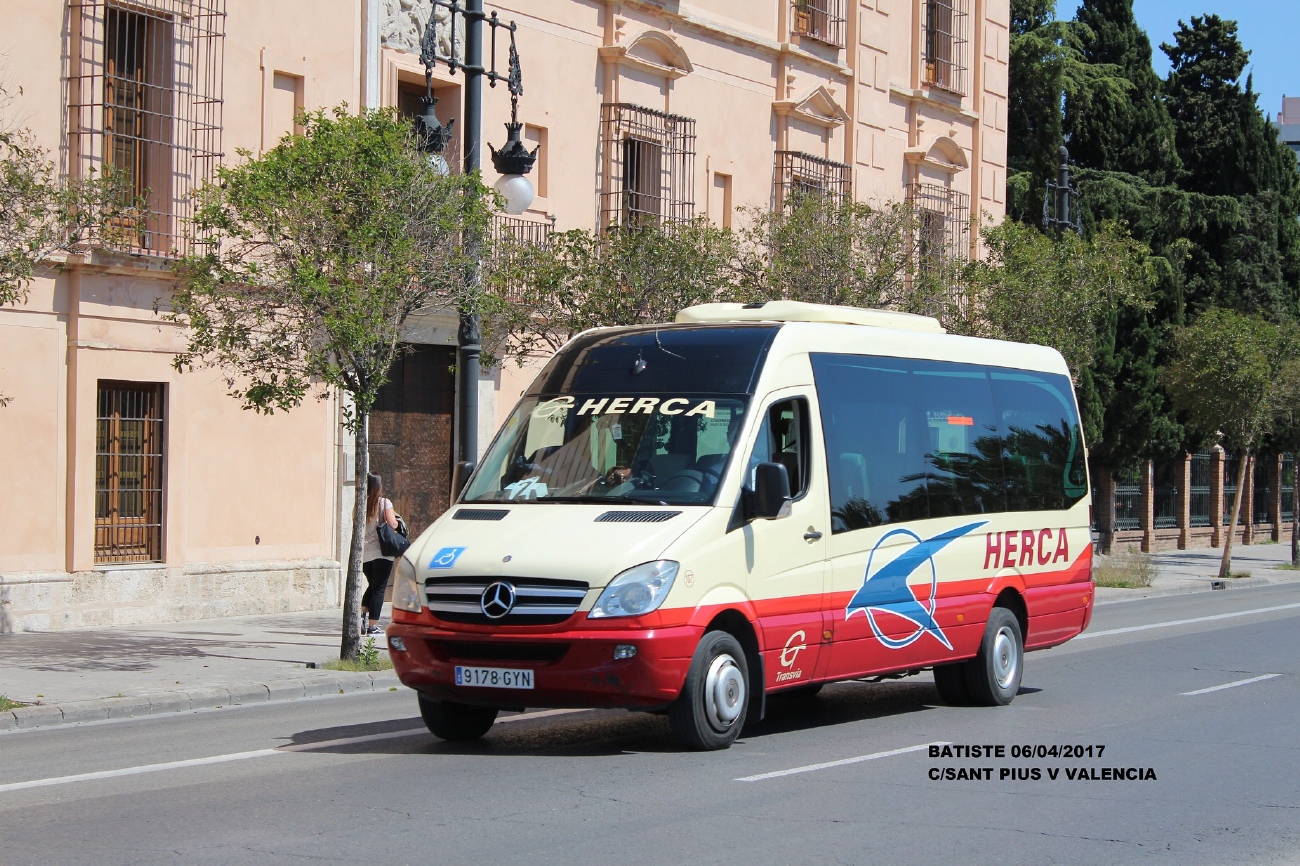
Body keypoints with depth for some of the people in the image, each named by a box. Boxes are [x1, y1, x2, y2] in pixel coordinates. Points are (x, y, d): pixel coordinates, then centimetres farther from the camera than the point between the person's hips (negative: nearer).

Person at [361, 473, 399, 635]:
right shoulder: (384, 503, -6)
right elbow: (393, 524, -12)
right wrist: (395, 517, 7)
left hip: (365, 553, 4)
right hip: (381, 552, -4)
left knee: (372, 585, 23)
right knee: (379, 588, 1)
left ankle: (362, 613, 3)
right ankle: (373, 625, -2)